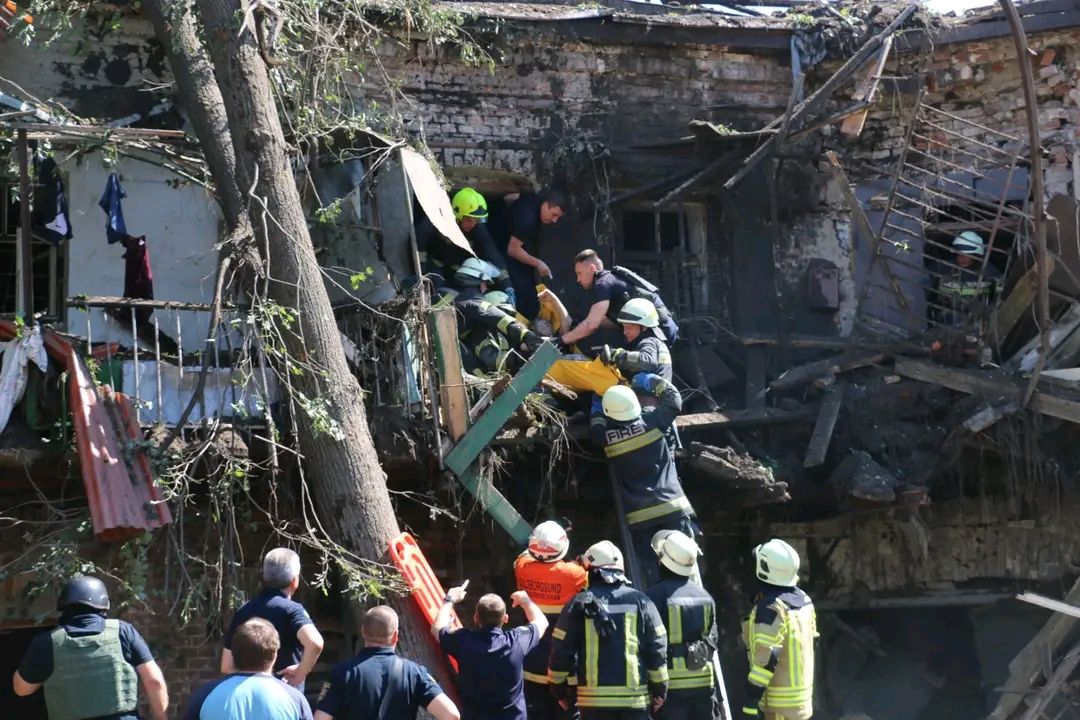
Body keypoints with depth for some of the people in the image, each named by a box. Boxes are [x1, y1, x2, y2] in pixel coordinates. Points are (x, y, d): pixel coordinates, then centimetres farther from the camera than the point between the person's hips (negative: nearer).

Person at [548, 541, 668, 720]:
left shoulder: (579, 604, 0)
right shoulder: (640, 601, 4)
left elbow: (561, 650, 1)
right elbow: (657, 648, 3)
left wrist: (560, 691, 13)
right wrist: (659, 690, 12)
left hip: (593, 698, -1)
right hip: (635, 697, 1)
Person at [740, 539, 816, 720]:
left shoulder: (771, 607, -21)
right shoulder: (803, 600, 6)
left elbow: (767, 657, -24)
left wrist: (750, 699, -21)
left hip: (781, 699, -9)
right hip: (801, 690, 9)